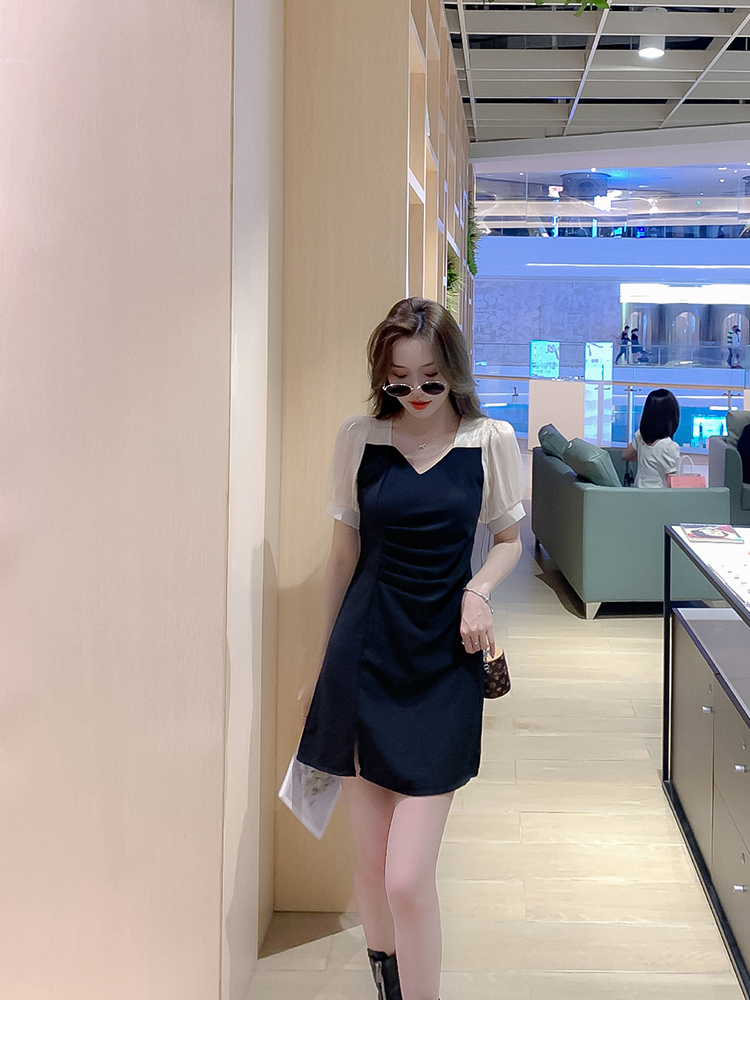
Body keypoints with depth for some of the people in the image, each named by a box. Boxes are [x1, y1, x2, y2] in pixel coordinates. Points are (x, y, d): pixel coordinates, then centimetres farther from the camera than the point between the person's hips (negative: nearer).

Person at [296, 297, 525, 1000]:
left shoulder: (491, 442, -1)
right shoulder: (359, 440, 2)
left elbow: (508, 540, 13)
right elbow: (343, 555, 10)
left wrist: (479, 591, -8)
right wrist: (322, 664, 15)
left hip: (443, 663, -1)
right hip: (365, 654, 2)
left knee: (408, 878, -8)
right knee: (371, 861, 9)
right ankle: (386, 984, 34)